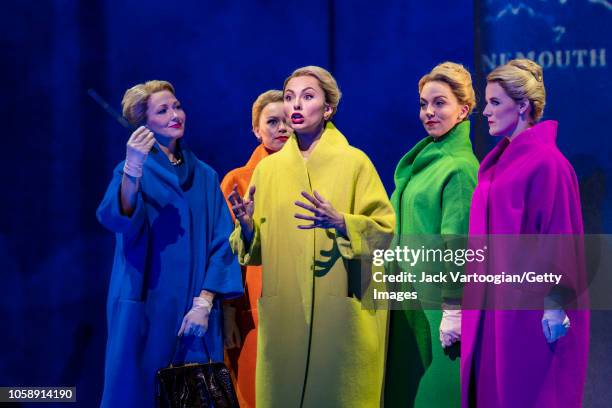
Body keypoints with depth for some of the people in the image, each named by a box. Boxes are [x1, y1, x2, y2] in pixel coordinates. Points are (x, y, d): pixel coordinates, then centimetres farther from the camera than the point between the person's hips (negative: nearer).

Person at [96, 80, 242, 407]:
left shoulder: (205, 177, 11)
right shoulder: (133, 170, 1)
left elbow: (222, 242, 4)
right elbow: (117, 219, -20)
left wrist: (204, 301, -9)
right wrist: (132, 170, -37)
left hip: (196, 312, 3)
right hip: (146, 309, -3)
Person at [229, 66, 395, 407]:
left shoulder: (354, 162, 0)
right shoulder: (269, 167, 11)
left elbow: (385, 231, -6)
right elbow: (255, 245, 12)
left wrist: (339, 222, -22)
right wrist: (247, 224, -9)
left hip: (341, 311, -3)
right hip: (283, 312, 3)